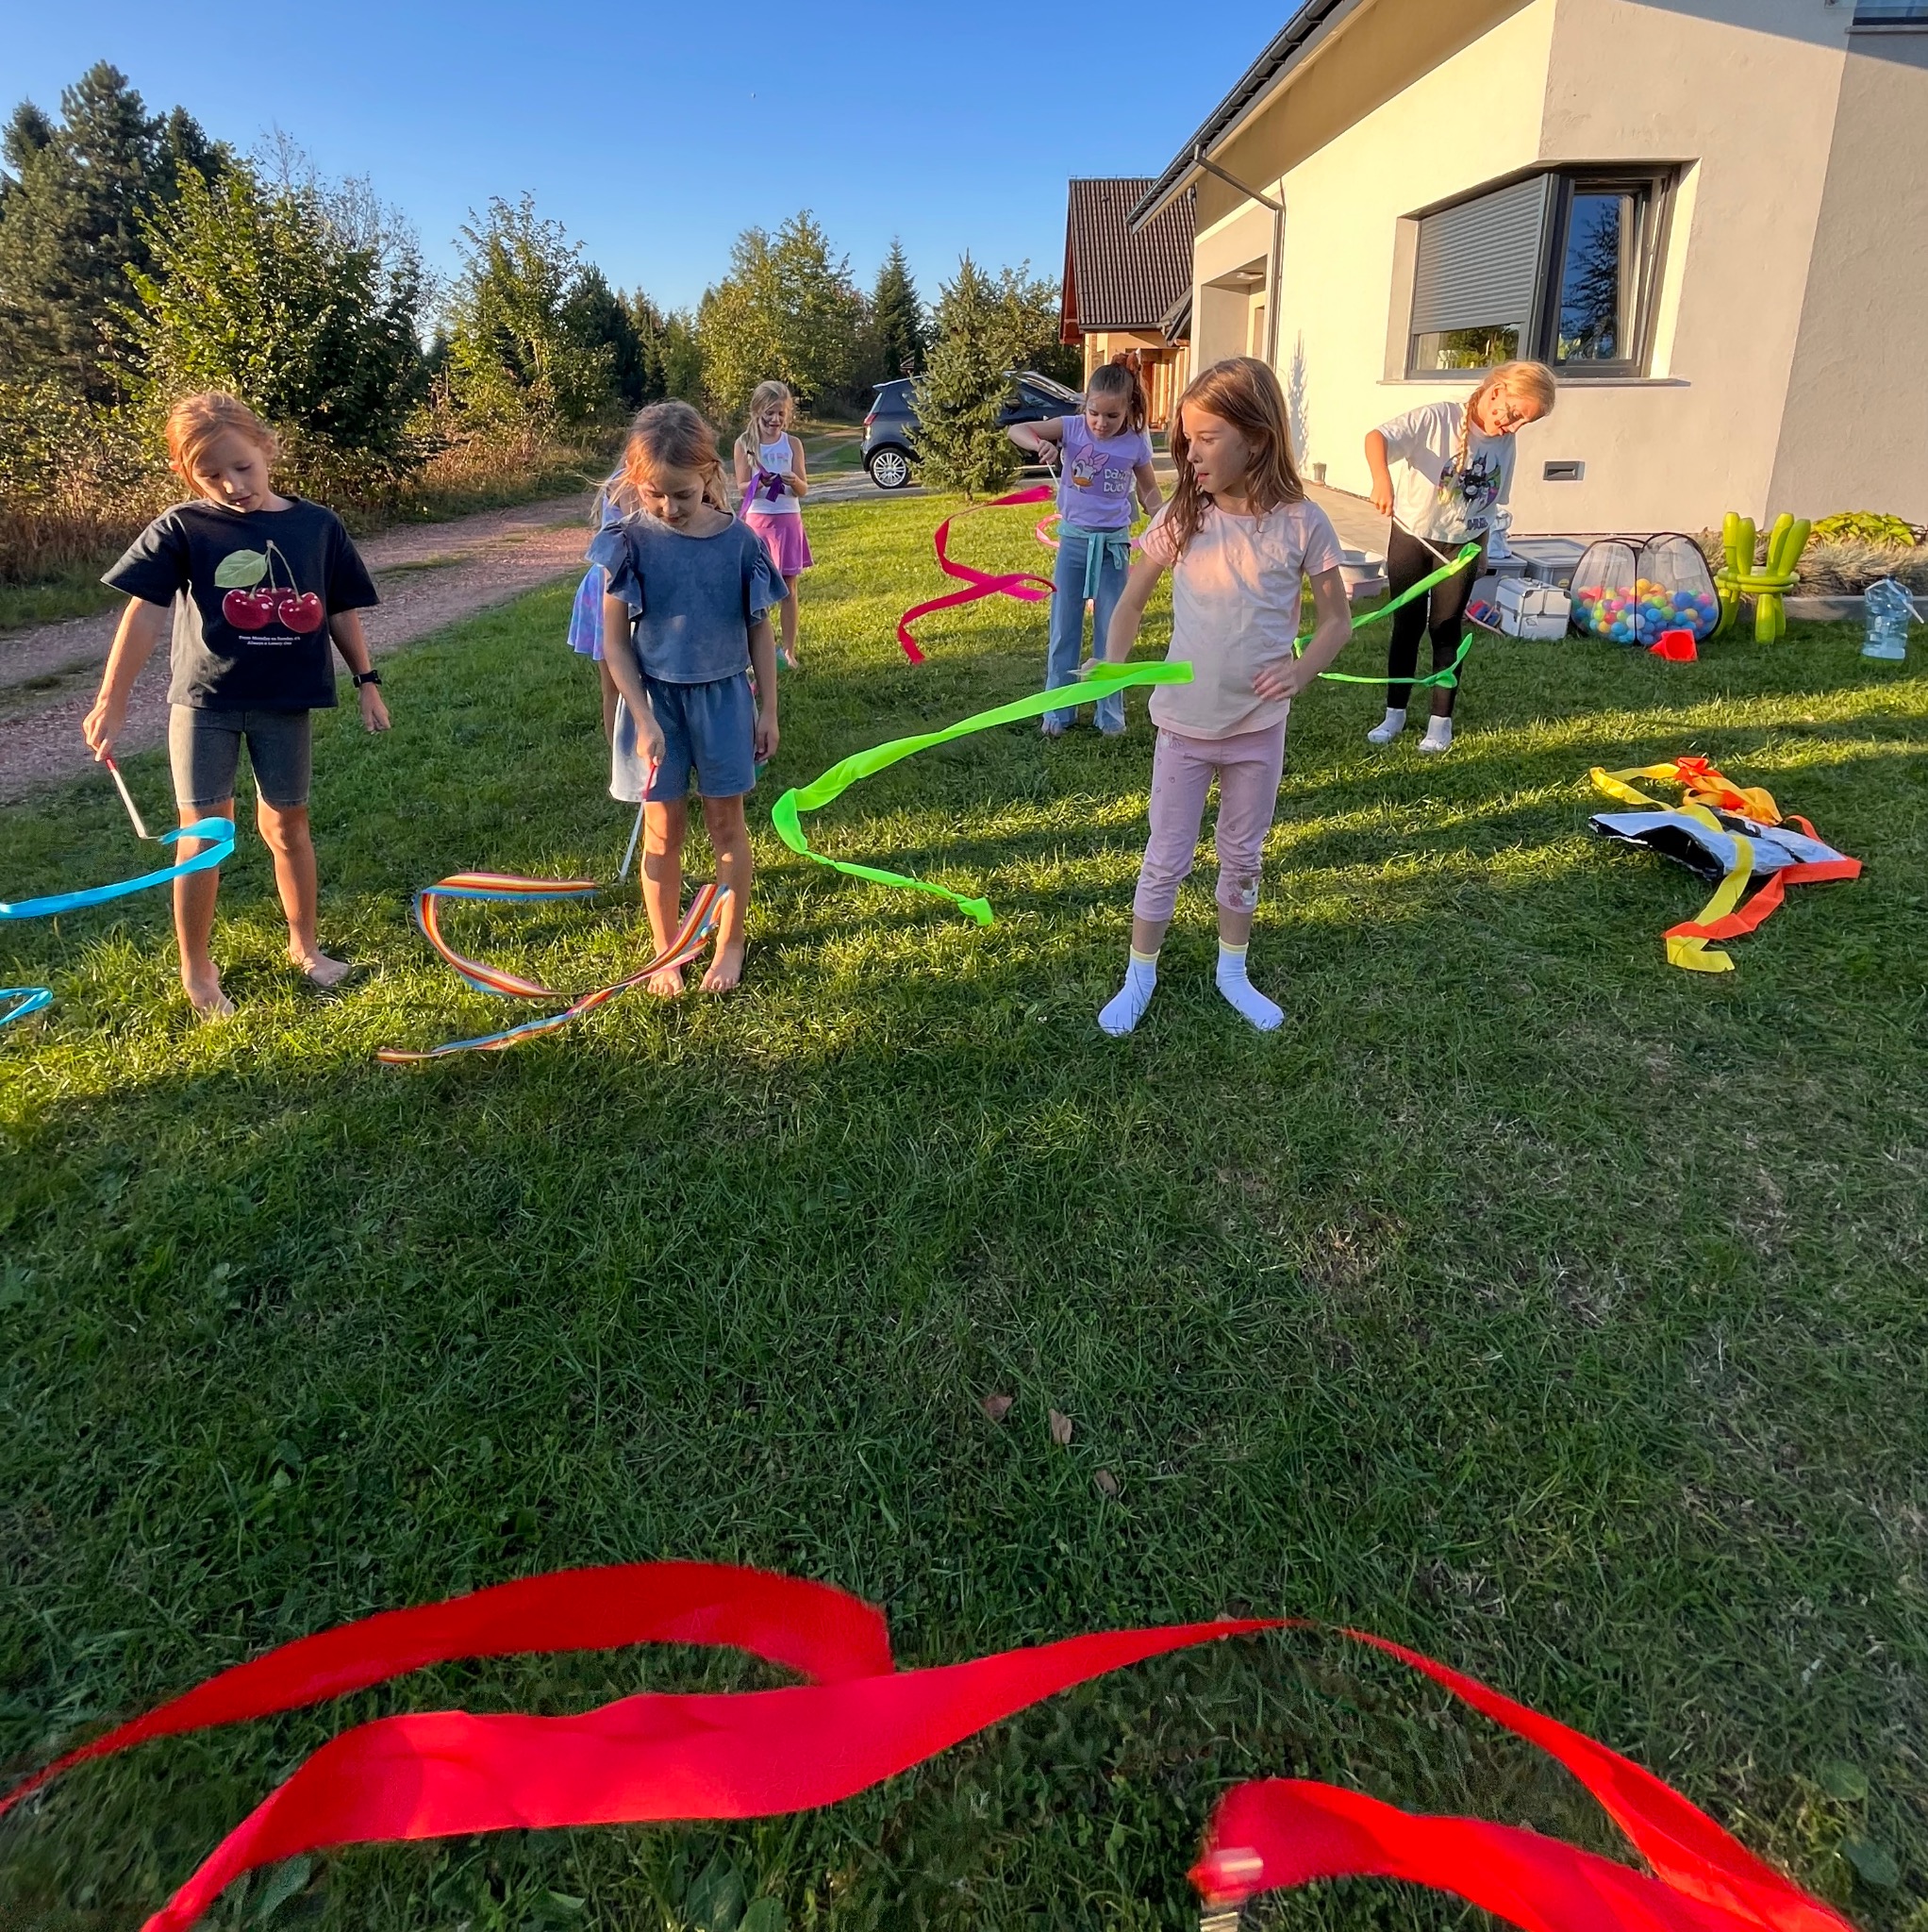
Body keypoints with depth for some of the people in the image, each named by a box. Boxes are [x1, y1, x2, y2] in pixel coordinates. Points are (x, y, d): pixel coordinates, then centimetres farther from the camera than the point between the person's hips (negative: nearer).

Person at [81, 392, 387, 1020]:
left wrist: (366, 681, 8)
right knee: (204, 832, 2)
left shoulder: (317, 525, 0)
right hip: (204, 701, -1)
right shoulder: (180, 530, -5)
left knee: (287, 823, 12)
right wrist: (112, 699, -13)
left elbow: (341, 611, 8)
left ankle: (304, 945, 29)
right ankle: (196, 968, 15)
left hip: (285, 701, 1)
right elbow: (145, 614, -9)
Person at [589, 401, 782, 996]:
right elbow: (615, 641, -7)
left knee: (726, 823, 10)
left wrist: (768, 709, 4)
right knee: (662, 830, 8)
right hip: (654, 698, 0)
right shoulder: (631, 542, -10)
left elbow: (759, 631, 2)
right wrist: (644, 718, -14)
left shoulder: (739, 541, -8)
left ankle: (730, 944, 27)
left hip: (723, 697, 0)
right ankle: (665, 952, 25)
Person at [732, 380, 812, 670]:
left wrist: (794, 482, -21)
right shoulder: (745, 443, 0)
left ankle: (788, 650, 9)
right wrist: (760, 483, -22)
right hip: (757, 520, 0)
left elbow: (804, 490, 1)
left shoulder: (793, 444, 2)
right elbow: (741, 487, -2)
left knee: (788, 587, 3)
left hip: (788, 521, 0)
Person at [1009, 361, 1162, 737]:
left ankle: (1110, 712, 18)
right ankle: (1058, 710, 18)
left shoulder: (1136, 443, -7)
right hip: (1073, 540, 0)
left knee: (1111, 631, 7)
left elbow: (1149, 490, 6)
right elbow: (1016, 430, -13)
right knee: (1064, 629, 7)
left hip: (1113, 544, 0)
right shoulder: (1071, 428, -9)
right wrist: (1040, 444, -34)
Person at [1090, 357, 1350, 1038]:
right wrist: (1112, 663, -14)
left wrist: (1303, 669, -19)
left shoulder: (1300, 523, -9)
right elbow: (1130, 603, 4)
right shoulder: (1179, 520, -6)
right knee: (1166, 860, 10)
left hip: (1258, 726, 0)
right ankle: (1139, 977, 26)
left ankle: (1232, 971, 35)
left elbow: (1337, 619, 0)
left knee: (1243, 856, 16)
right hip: (1184, 723, 0)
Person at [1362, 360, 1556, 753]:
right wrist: (1382, 479, -49)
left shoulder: (1505, 444, 0)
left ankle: (1441, 721, 15)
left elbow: (1490, 503, 11)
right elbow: (1376, 436, -31)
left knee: (1446, 631, 6)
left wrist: (1482, 551, 13)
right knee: (1407, 627, 7)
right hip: (1411, 537, -3)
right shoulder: (1436, 418, -17)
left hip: (1461, 546, 3)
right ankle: (1394, 714, 21)